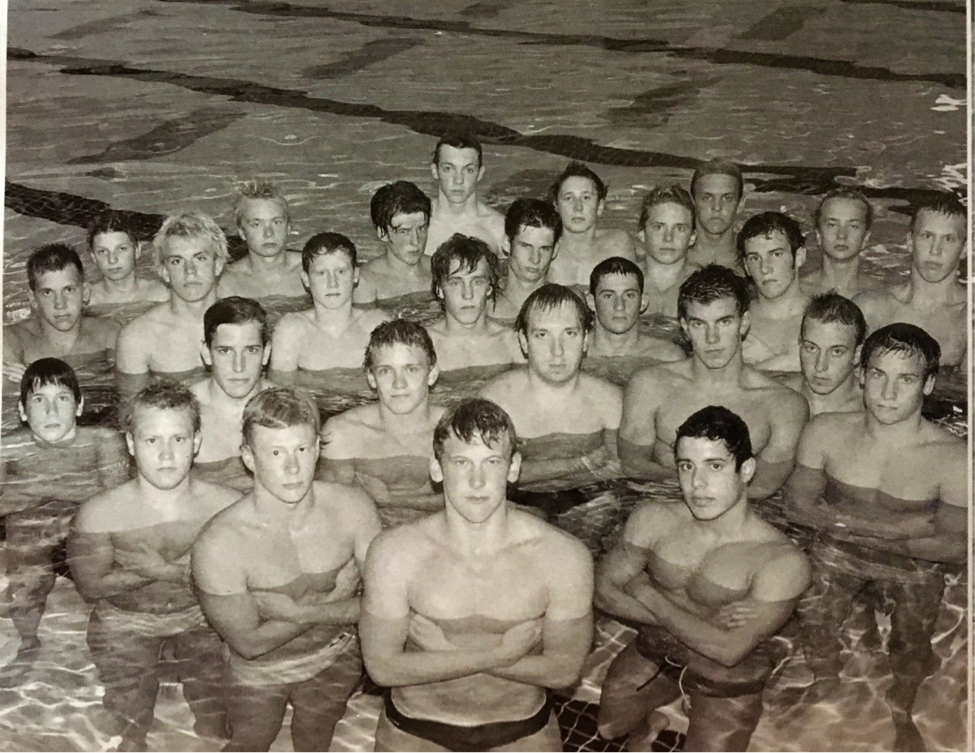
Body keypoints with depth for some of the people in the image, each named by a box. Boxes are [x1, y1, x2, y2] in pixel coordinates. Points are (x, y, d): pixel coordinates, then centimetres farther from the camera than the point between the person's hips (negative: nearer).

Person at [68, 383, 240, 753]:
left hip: (203, 616, 0)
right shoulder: (98, 514, -17)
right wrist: (157, 573, -18)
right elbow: (91, 585, -5)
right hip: (126, 622, 0)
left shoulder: (227, 506, -17)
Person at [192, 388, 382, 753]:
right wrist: (335, 602, -18)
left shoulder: (351, 508, -20)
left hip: (333, 658, 2)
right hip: (257, 671, -2)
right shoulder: (218, 544, -29)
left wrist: (302, 611, -22)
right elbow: (249, 643, -19)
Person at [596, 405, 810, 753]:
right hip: (654, 653, 3)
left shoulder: (783, 562, -27)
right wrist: (698, 619, -23)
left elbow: (728, 650, -29)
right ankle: (646, 725, 38)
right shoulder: (653, 519, -15)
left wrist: (645, 592, -22)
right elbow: (605, 591, -14)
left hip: (728, 682, -3)